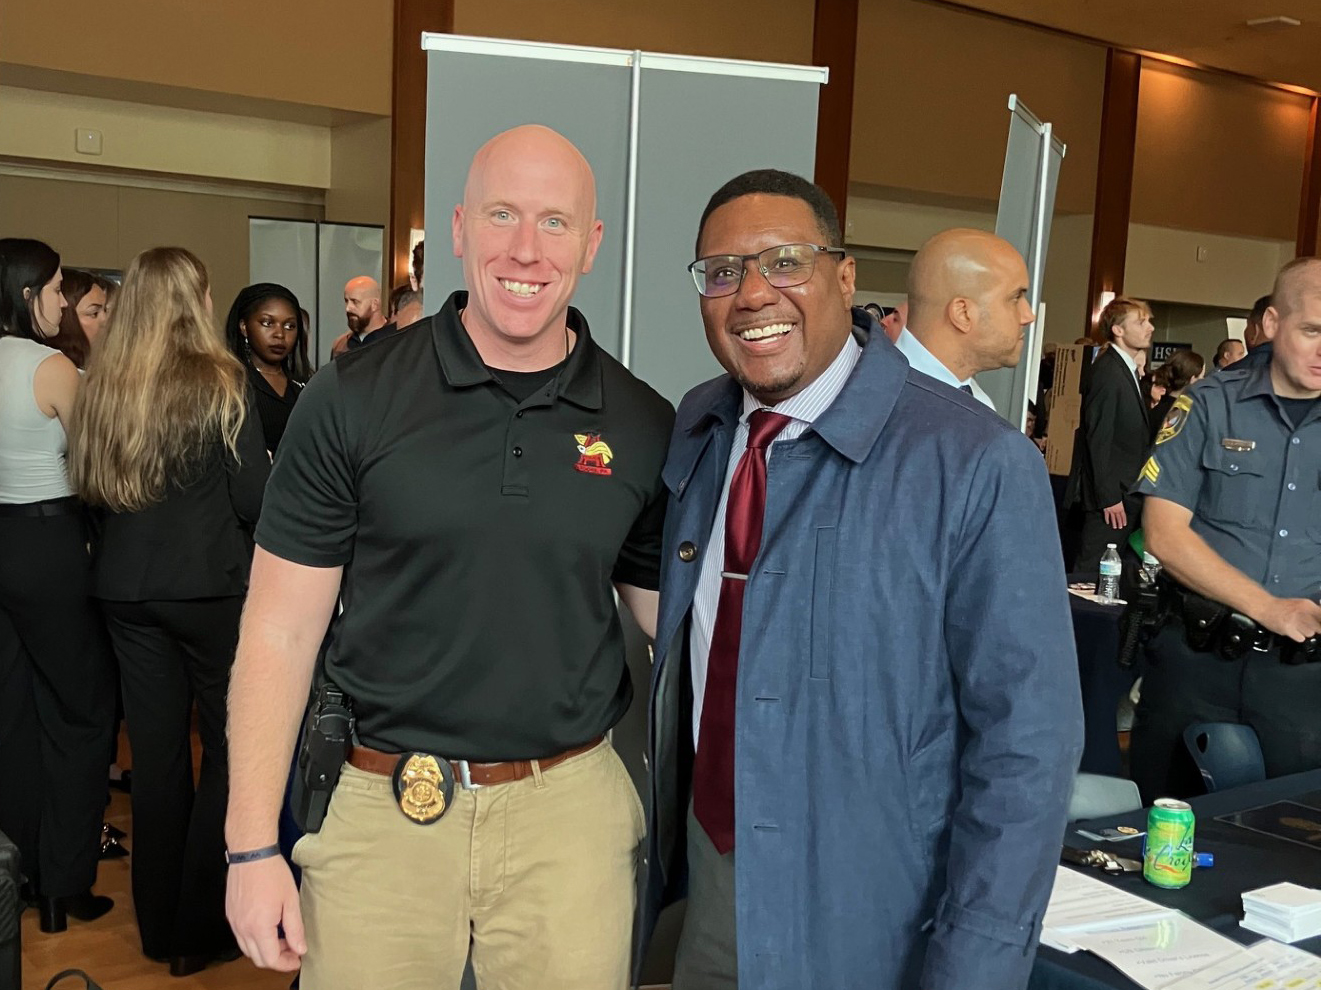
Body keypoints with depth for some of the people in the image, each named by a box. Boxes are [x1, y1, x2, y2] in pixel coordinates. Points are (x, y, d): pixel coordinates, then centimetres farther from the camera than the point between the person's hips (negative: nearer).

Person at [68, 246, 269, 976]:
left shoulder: (100, 386, 2)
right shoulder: (220, 383, -12)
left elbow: (88, 486, 11)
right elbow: (253, 500, -12)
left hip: (126, 587, 5)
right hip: (211, 584, -5)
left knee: (156, 750, 13)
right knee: (232, 746, 8)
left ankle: (159, 923, 25)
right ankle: (199, 928, 13)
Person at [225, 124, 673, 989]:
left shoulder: (645, 427, -1)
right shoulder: (350, 402, -6)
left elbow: (670, 619, 9)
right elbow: (281, 631, -4)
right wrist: (253, 846, -6)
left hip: (571, 810, 2)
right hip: (381, 812, -1)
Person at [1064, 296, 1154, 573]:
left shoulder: (1127, 369, 16)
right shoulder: (1108, 371, -15)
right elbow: (1098, 439, -19)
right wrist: (1109, 497, -19)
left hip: (1127, 491, 10)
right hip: (1111, 493, -10)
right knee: (1092, 571, -5)